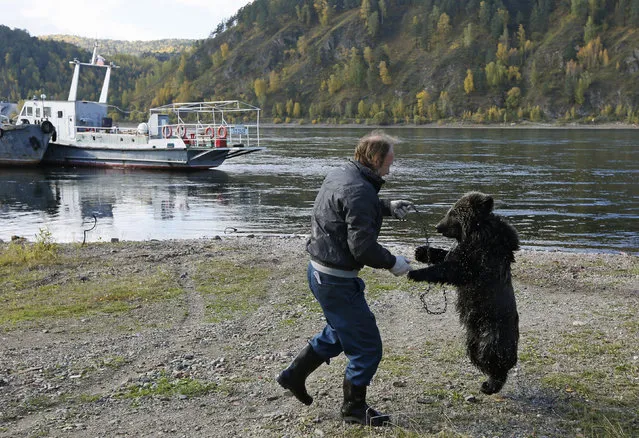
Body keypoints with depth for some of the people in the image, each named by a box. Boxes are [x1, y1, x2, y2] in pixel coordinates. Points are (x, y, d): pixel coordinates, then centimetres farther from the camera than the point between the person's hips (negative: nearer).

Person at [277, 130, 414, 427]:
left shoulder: (340, 175, 6)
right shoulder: (360, 192, -25)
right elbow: (362, 246, -28)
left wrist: (387, 207, 13)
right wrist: (392, 263, -12)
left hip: (320, 271, 10)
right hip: (337, 280, -10)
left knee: (339, 331, 30)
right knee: (366, 346, 5)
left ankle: (294, 375, 38)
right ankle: (354, 407, 21)